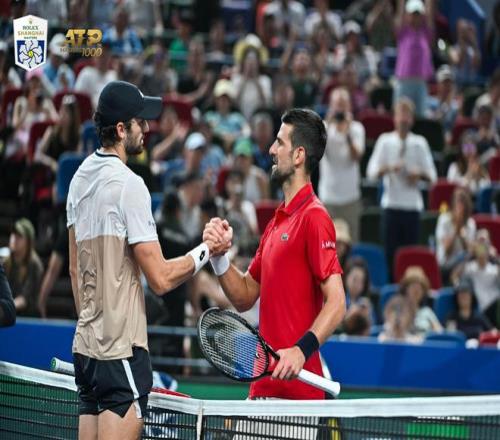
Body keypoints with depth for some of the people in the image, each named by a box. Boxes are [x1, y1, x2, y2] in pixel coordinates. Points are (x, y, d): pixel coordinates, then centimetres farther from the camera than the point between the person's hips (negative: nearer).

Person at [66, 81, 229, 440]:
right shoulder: (128, 184, -14)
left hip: (85, 344, 9)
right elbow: (161, 279, -15)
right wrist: (207, 249, -3)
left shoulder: (81, 178, 11)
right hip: (121, 350, -9)